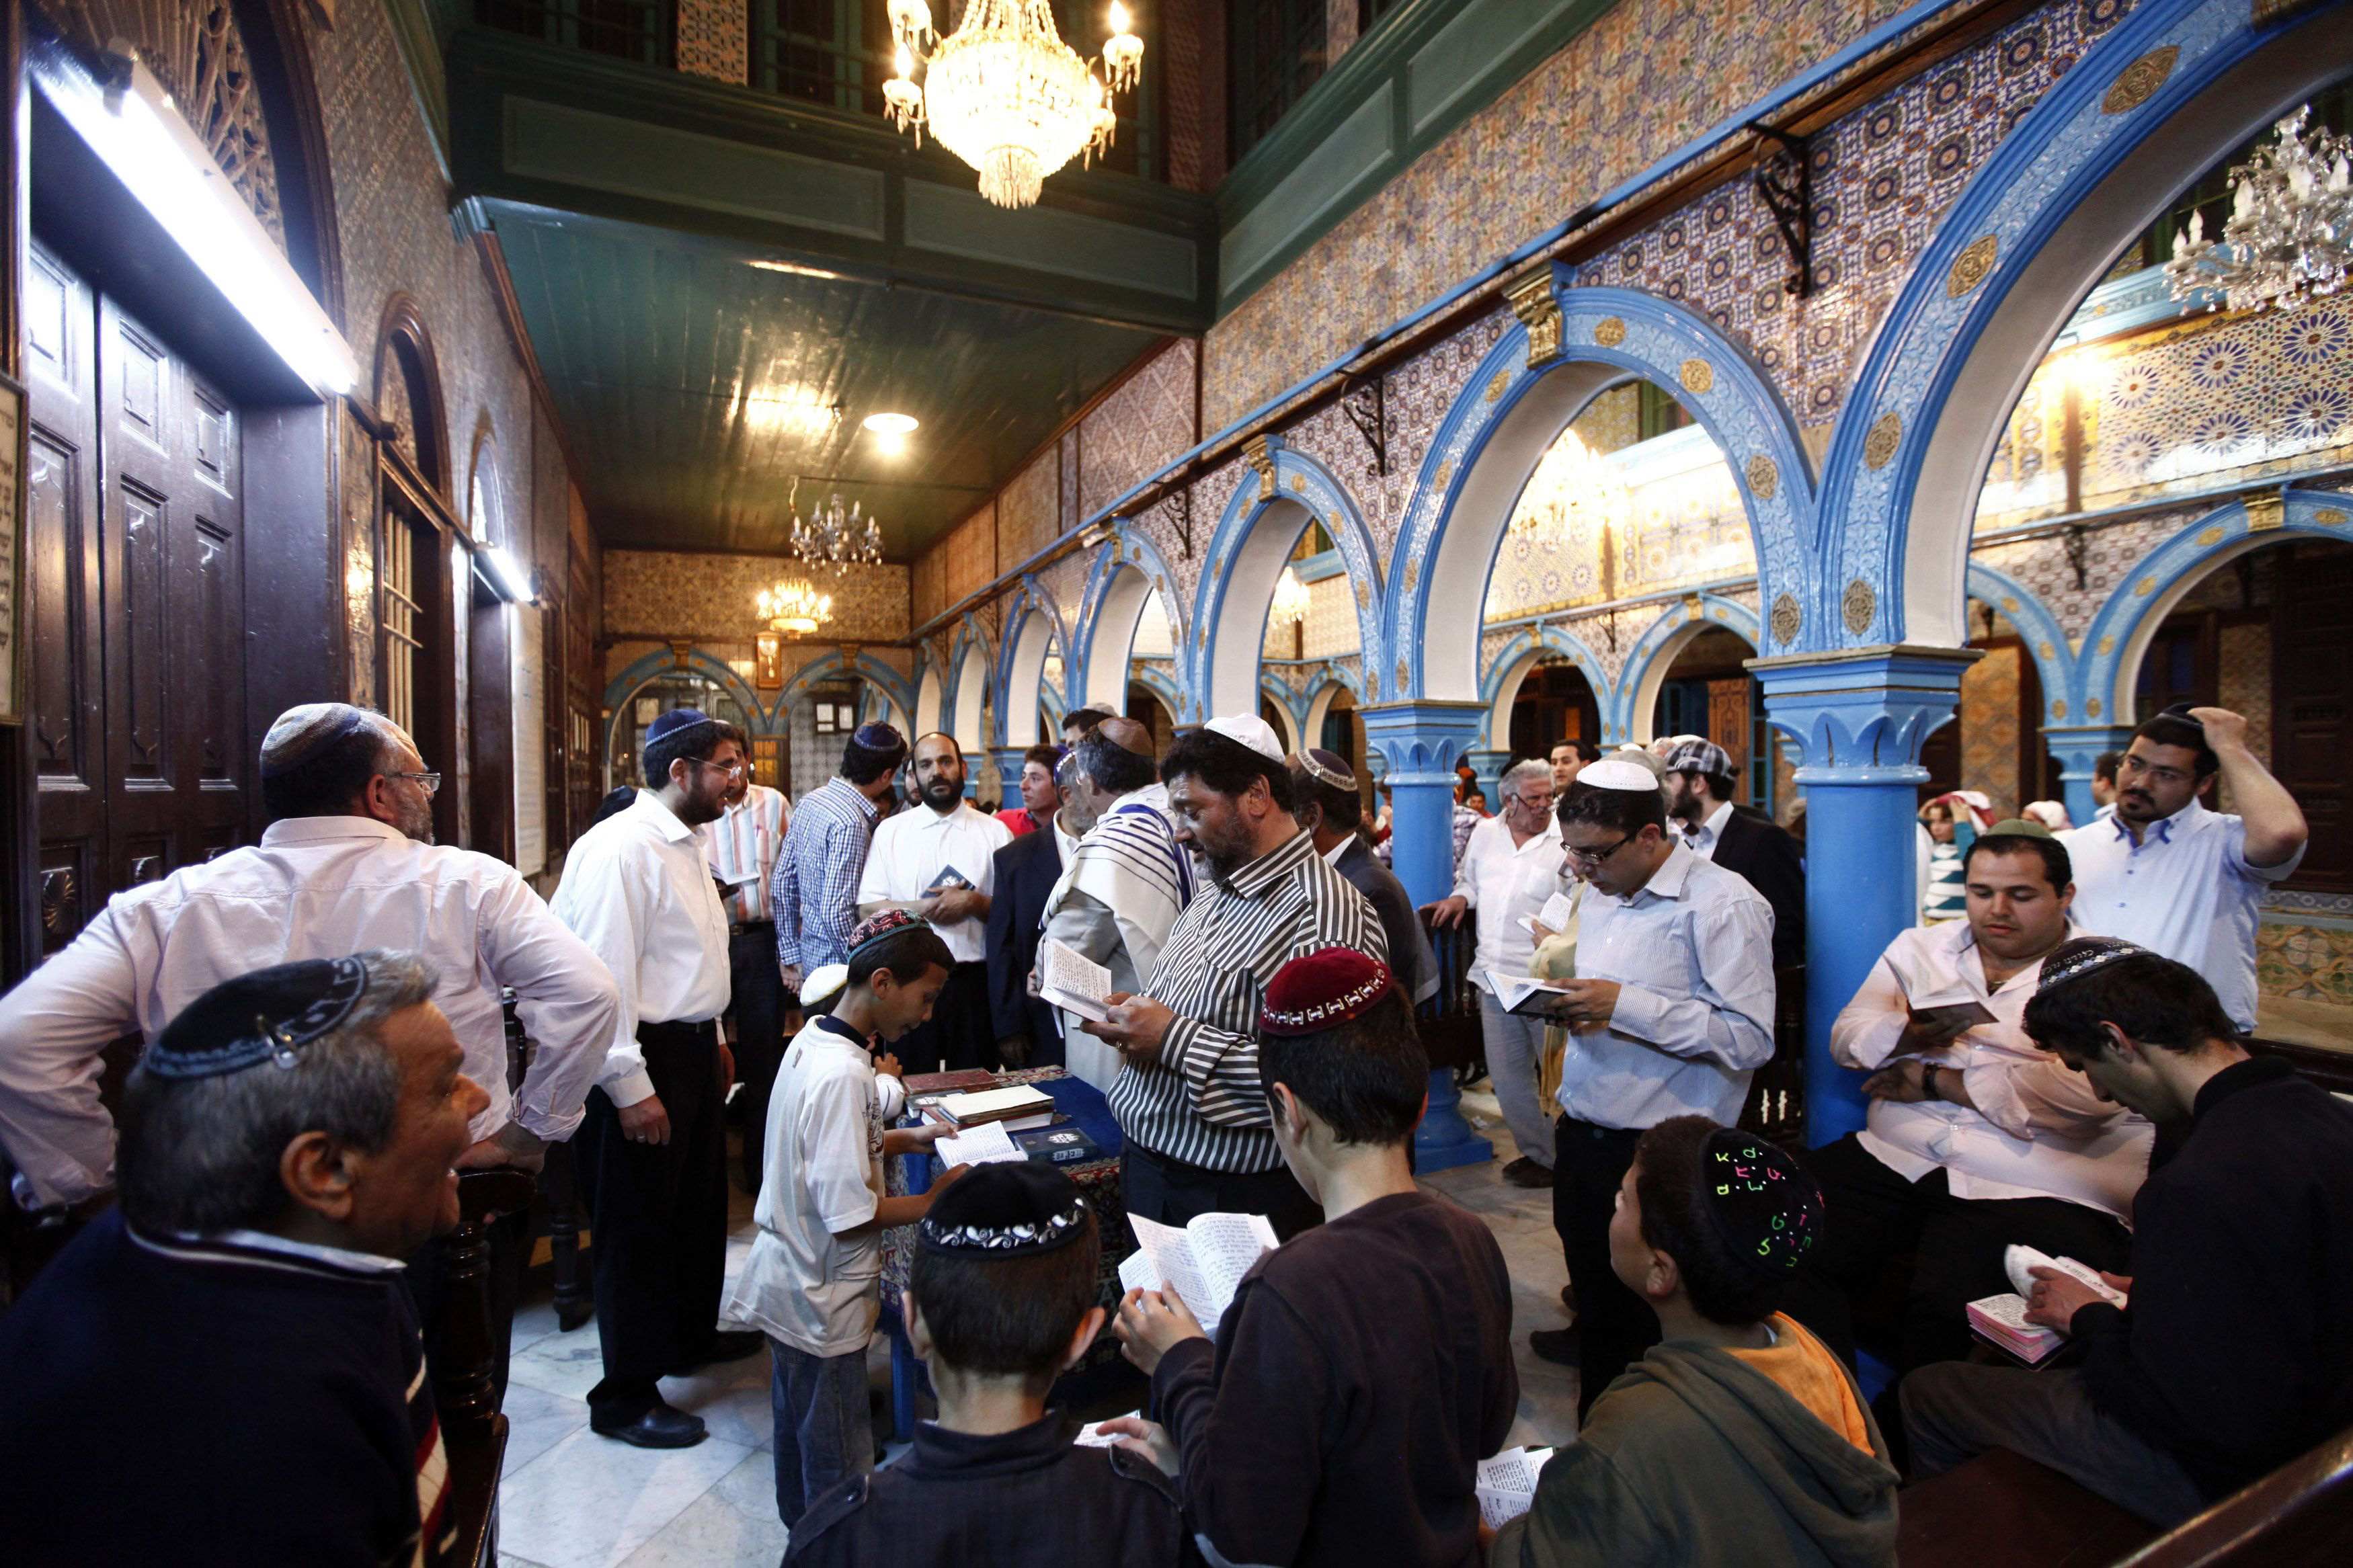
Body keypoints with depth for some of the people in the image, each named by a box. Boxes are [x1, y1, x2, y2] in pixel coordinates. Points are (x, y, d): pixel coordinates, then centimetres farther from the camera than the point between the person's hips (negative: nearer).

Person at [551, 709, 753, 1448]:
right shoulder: (619, 849, -21)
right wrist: (630, 1088, -23)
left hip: (692, 1049, 10)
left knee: (699, 1205, 23)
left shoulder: (686, 845, 11)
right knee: (636, 1227, 6)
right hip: (644, 1061, -10)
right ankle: (625, 1398, 24)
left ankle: (691, 1336, 45)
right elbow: (602, 976, -24)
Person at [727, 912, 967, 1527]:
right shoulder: (844, 1074, -32)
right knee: (839, 1460, 11)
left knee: (798, 1425, 29)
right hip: (823, 1302, -10)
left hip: (788, 1285, 10)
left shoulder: (810, 1039, -2)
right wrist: (932, 1201, -19)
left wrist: (909, 1139, 5)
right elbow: (849, 1214, -31)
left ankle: (803, 1529, 49)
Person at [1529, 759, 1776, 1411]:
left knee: (1639, 1318, 10)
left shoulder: (1723, 904, -17)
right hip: (1582, 1131, 7)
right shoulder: (1600, 895, 9)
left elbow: (1750, 1039, -23)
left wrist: (1625, 1005, -27)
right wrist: (1566, 1004, -1)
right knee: (1592, 1281, 26)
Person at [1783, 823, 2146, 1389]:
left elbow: (2085, 1091, -12)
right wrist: (1909, 1033, -13)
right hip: (1894, 1157, 4)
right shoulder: (1921, 948, 18)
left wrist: (1937, 1080, -6)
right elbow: (1847, 1035, 9)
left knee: (1947, 1311, -28)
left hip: (2031, 1189, -3)